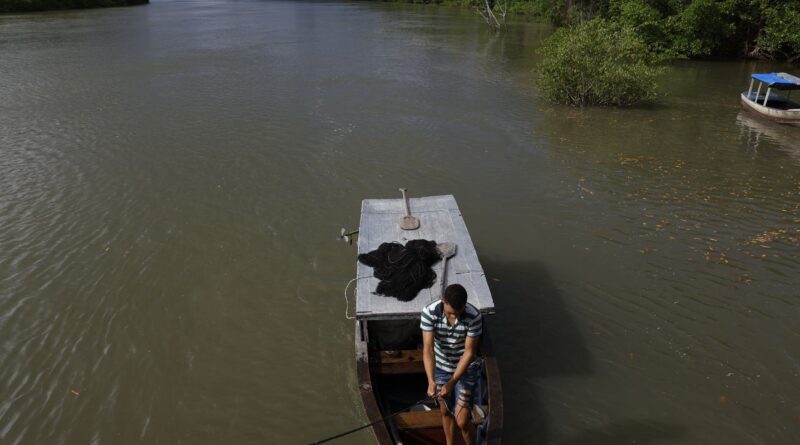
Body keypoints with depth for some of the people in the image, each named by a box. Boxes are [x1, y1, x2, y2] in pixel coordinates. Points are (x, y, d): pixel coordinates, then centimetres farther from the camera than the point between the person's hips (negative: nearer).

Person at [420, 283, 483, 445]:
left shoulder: (474, 316, -28)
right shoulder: (429, 312, -26)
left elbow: (469, 352, -22)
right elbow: (428, 348, -26)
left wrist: (452, 383, -27)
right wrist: (431, 381, -38)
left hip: (465, 370, -2)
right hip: (441, 368, 2)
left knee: (462, 420, -2)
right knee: (446, 411, 20)